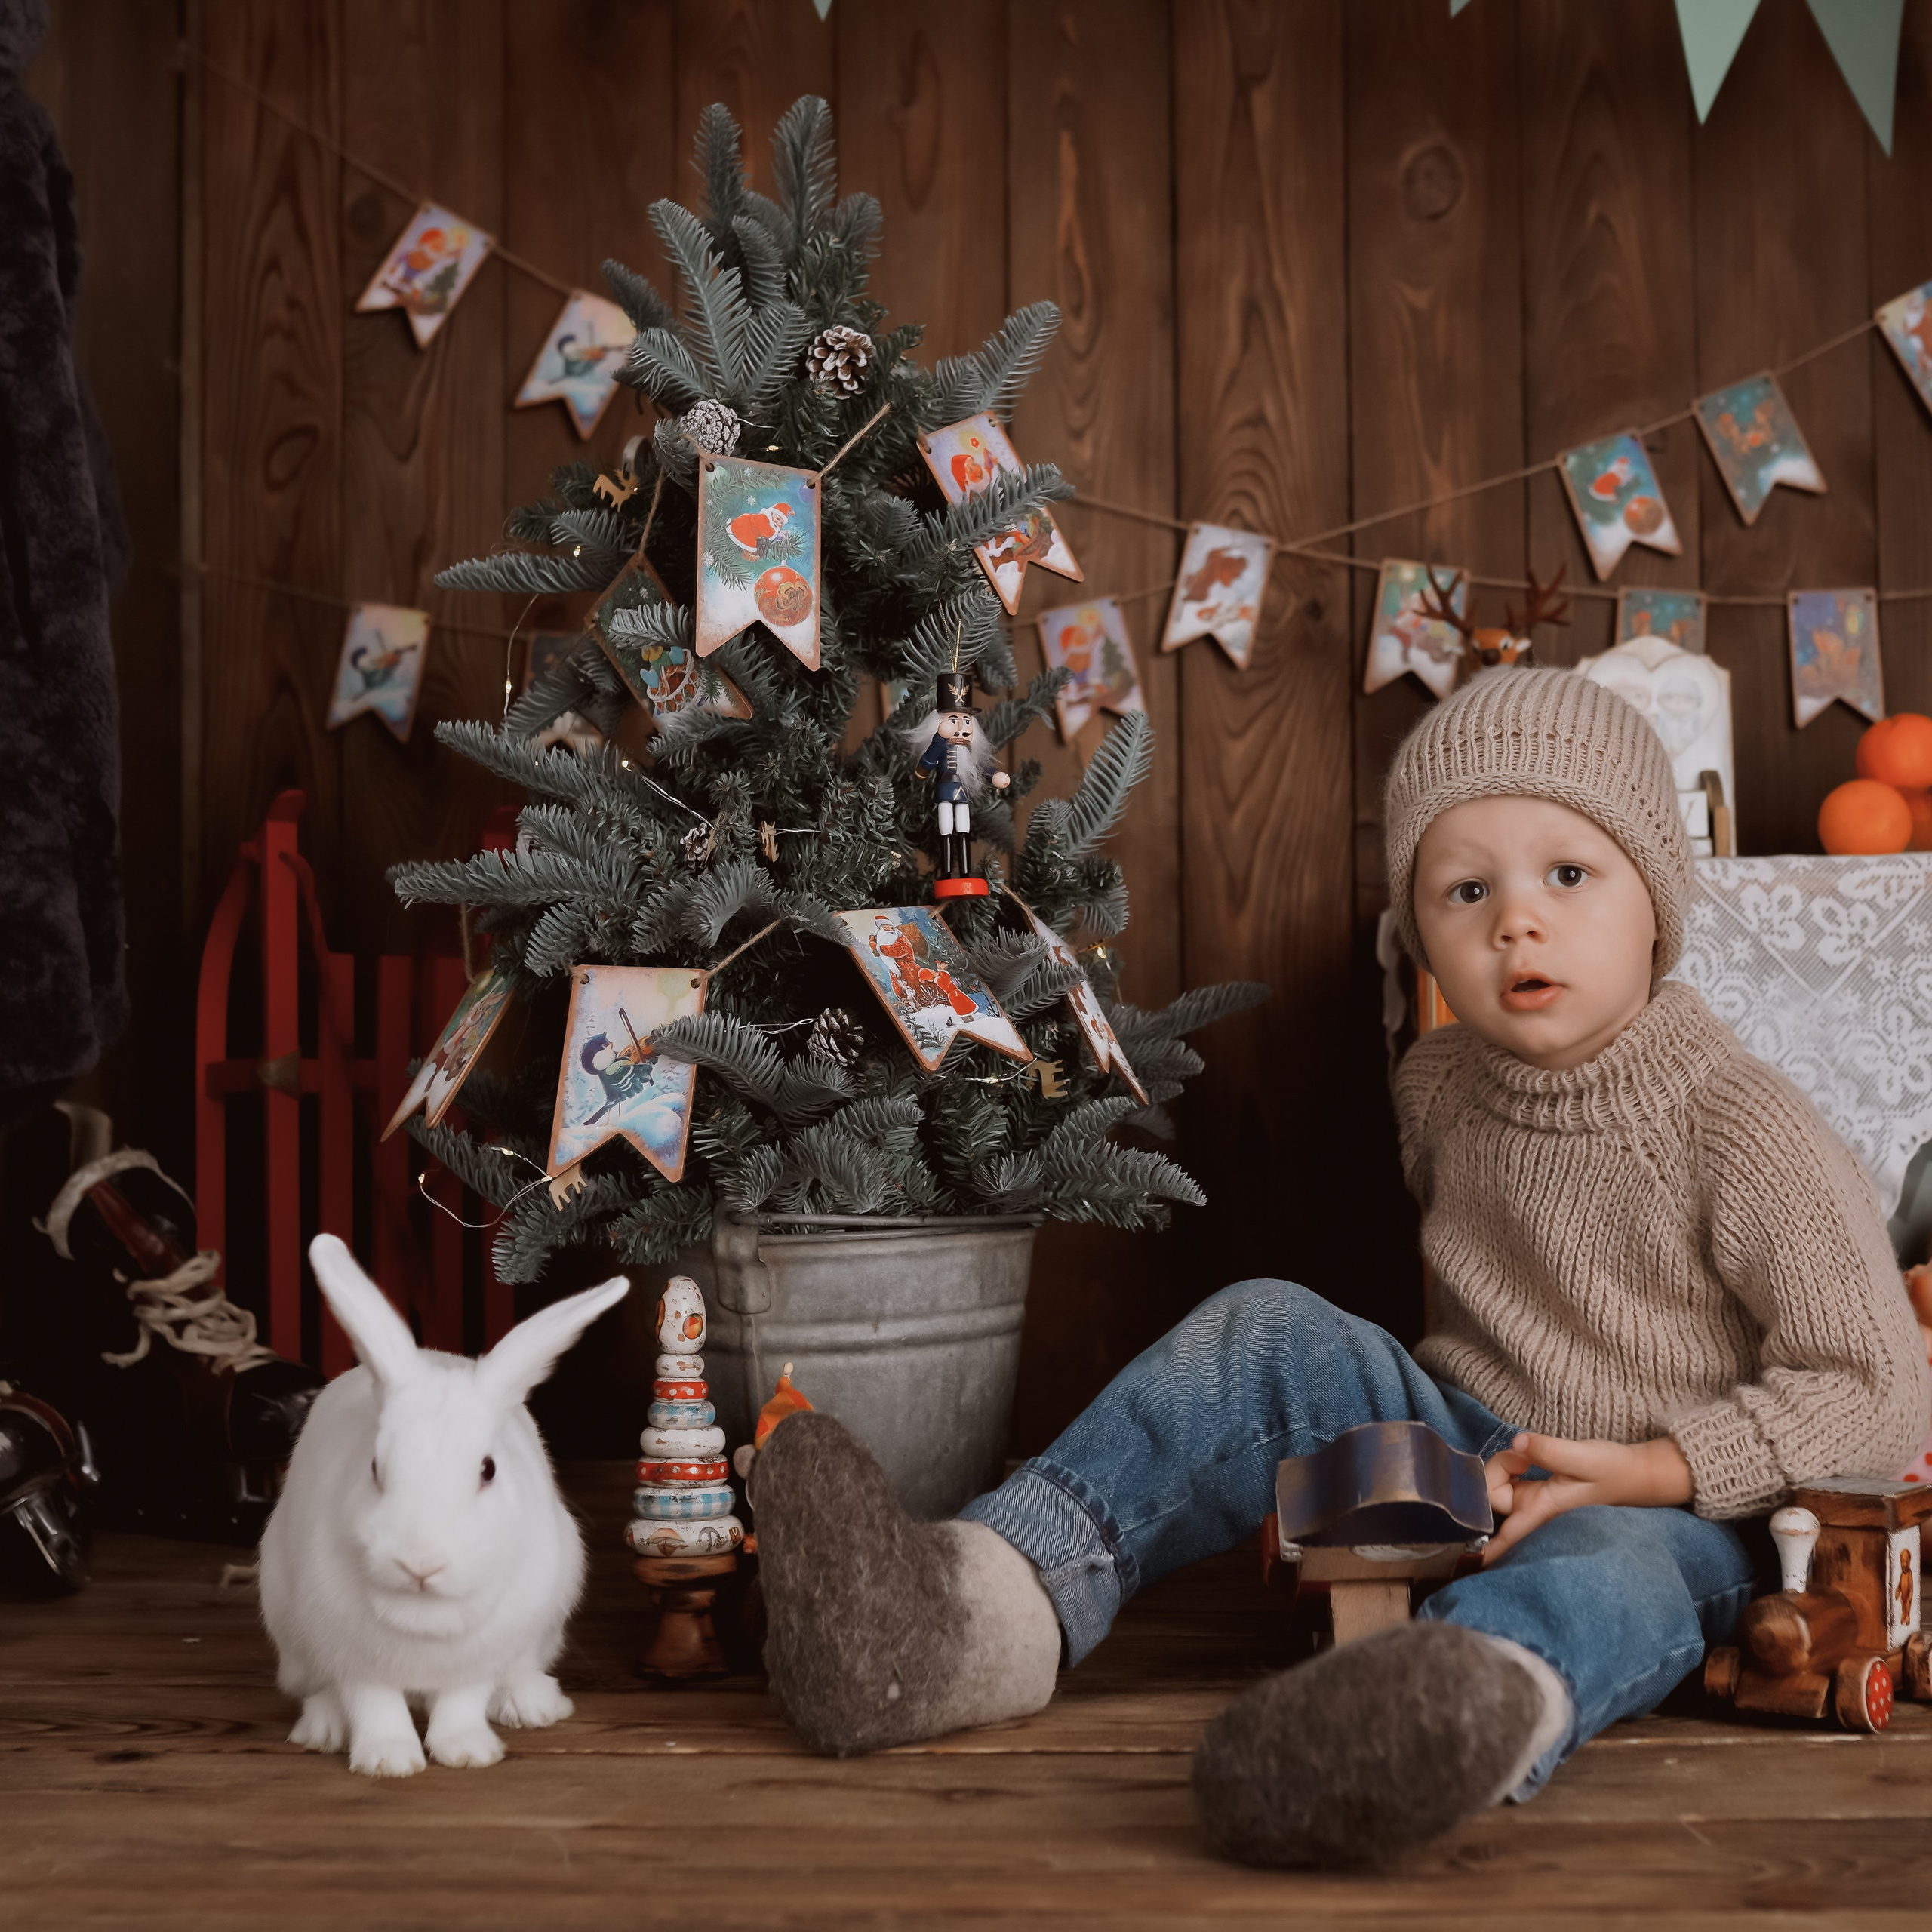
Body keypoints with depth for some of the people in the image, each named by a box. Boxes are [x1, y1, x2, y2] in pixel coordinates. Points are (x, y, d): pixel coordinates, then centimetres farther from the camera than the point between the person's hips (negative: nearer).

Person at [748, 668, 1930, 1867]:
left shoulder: (1741, 1127, -13)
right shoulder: (1441, 1087, 5)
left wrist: (1649, 1469, -21)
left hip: (1662, 1511, -6)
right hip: (1462, 1458, 6)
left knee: (1607, 1570, -41)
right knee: (1270, 1337, -15)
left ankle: (1437, 1715, -79)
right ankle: (989, 1609, -34)